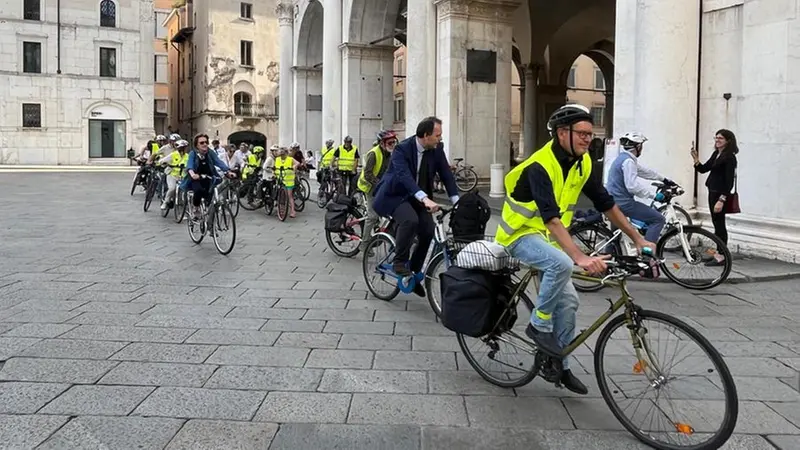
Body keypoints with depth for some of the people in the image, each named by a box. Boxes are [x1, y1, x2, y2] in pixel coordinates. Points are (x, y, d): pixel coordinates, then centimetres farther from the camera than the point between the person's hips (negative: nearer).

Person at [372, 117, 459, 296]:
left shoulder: (437, 149, -6)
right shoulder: (402, 149, -24)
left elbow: (446, 174, -6)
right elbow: (405, 176, -38)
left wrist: (457, 202, -19)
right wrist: (425, 199, -53)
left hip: (417, 198, 6)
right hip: (395, 195, -6)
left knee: (428, 232, -9)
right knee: (410, 220, -33)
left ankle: (413, 272, 12)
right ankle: (399, 262, -13)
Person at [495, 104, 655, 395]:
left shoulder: (584, 164, -3)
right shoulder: (540, 166, -27)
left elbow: (606, 204, 5)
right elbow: (551, 218, -37)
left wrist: (638, 239, 4)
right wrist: (581, 258, -46)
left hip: (548, 236, 7)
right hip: (521, 234, -7)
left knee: (568, 300, 2)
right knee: (562, 263, -34)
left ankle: (560, 365, 18)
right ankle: (539, 325, -13)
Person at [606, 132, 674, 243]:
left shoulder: (623, 157, 14)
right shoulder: (628, 161, -16)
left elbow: (644, 170, 25)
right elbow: (633, 186, -26)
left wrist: (663, 179, 33)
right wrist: (654, 195, -21)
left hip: (614, 201, 10)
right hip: (623, 203, -10)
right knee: (658, 219, -6)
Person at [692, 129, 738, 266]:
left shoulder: (730, 157, -13)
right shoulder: (716, 154, 12)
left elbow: (729, 181, -18)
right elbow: (703, 169, 16)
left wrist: (721, 200, -23)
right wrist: (696, 160, -3)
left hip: (720, 194, -9)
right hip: (712, 192, 9)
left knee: (719, 224, -5)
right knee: (716, 223, 13)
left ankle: (721, 257, 1)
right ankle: (718, 253, 22)